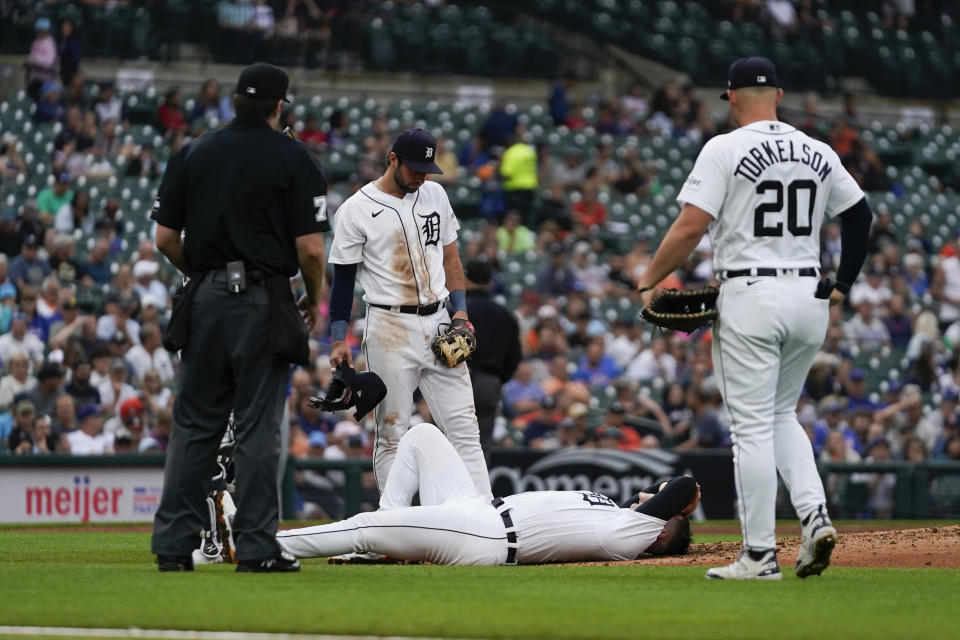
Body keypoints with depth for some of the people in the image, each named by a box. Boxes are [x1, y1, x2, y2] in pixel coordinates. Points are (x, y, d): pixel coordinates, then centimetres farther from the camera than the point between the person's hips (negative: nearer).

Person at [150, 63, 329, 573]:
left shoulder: (192, 154, 7)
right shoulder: (294, 160, -4)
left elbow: (165, 238, 5)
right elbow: (310, 248, -9)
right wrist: (314, 300, 8)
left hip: (205, 300, 4)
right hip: (265, 300, -3)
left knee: (194, 425, 8)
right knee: (258, 428, -1)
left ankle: (173, 544, 5)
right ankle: (256, 546, -2)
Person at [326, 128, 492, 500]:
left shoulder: (434, 194, 11)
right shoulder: (357, 210, -5)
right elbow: (343, 277, -1)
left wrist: (459, 311, 5)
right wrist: (339, 336, -7)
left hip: (438, 325, 5)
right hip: (390, 328, -5)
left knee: (464, 428, -1)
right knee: (392, 433, -2)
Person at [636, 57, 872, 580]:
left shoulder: (725, 149, -7)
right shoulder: (819, 154, 9)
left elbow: (690, 227, -13)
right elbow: (860, 215, 12)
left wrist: (649, 280, -3)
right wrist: (842, 285, 18)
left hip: (749, 296, -5)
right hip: (809, 296, 5)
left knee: (752, 425, -1)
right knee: (781, 415, 20)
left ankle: (760, 554, -1)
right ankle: (814, 514, 0)